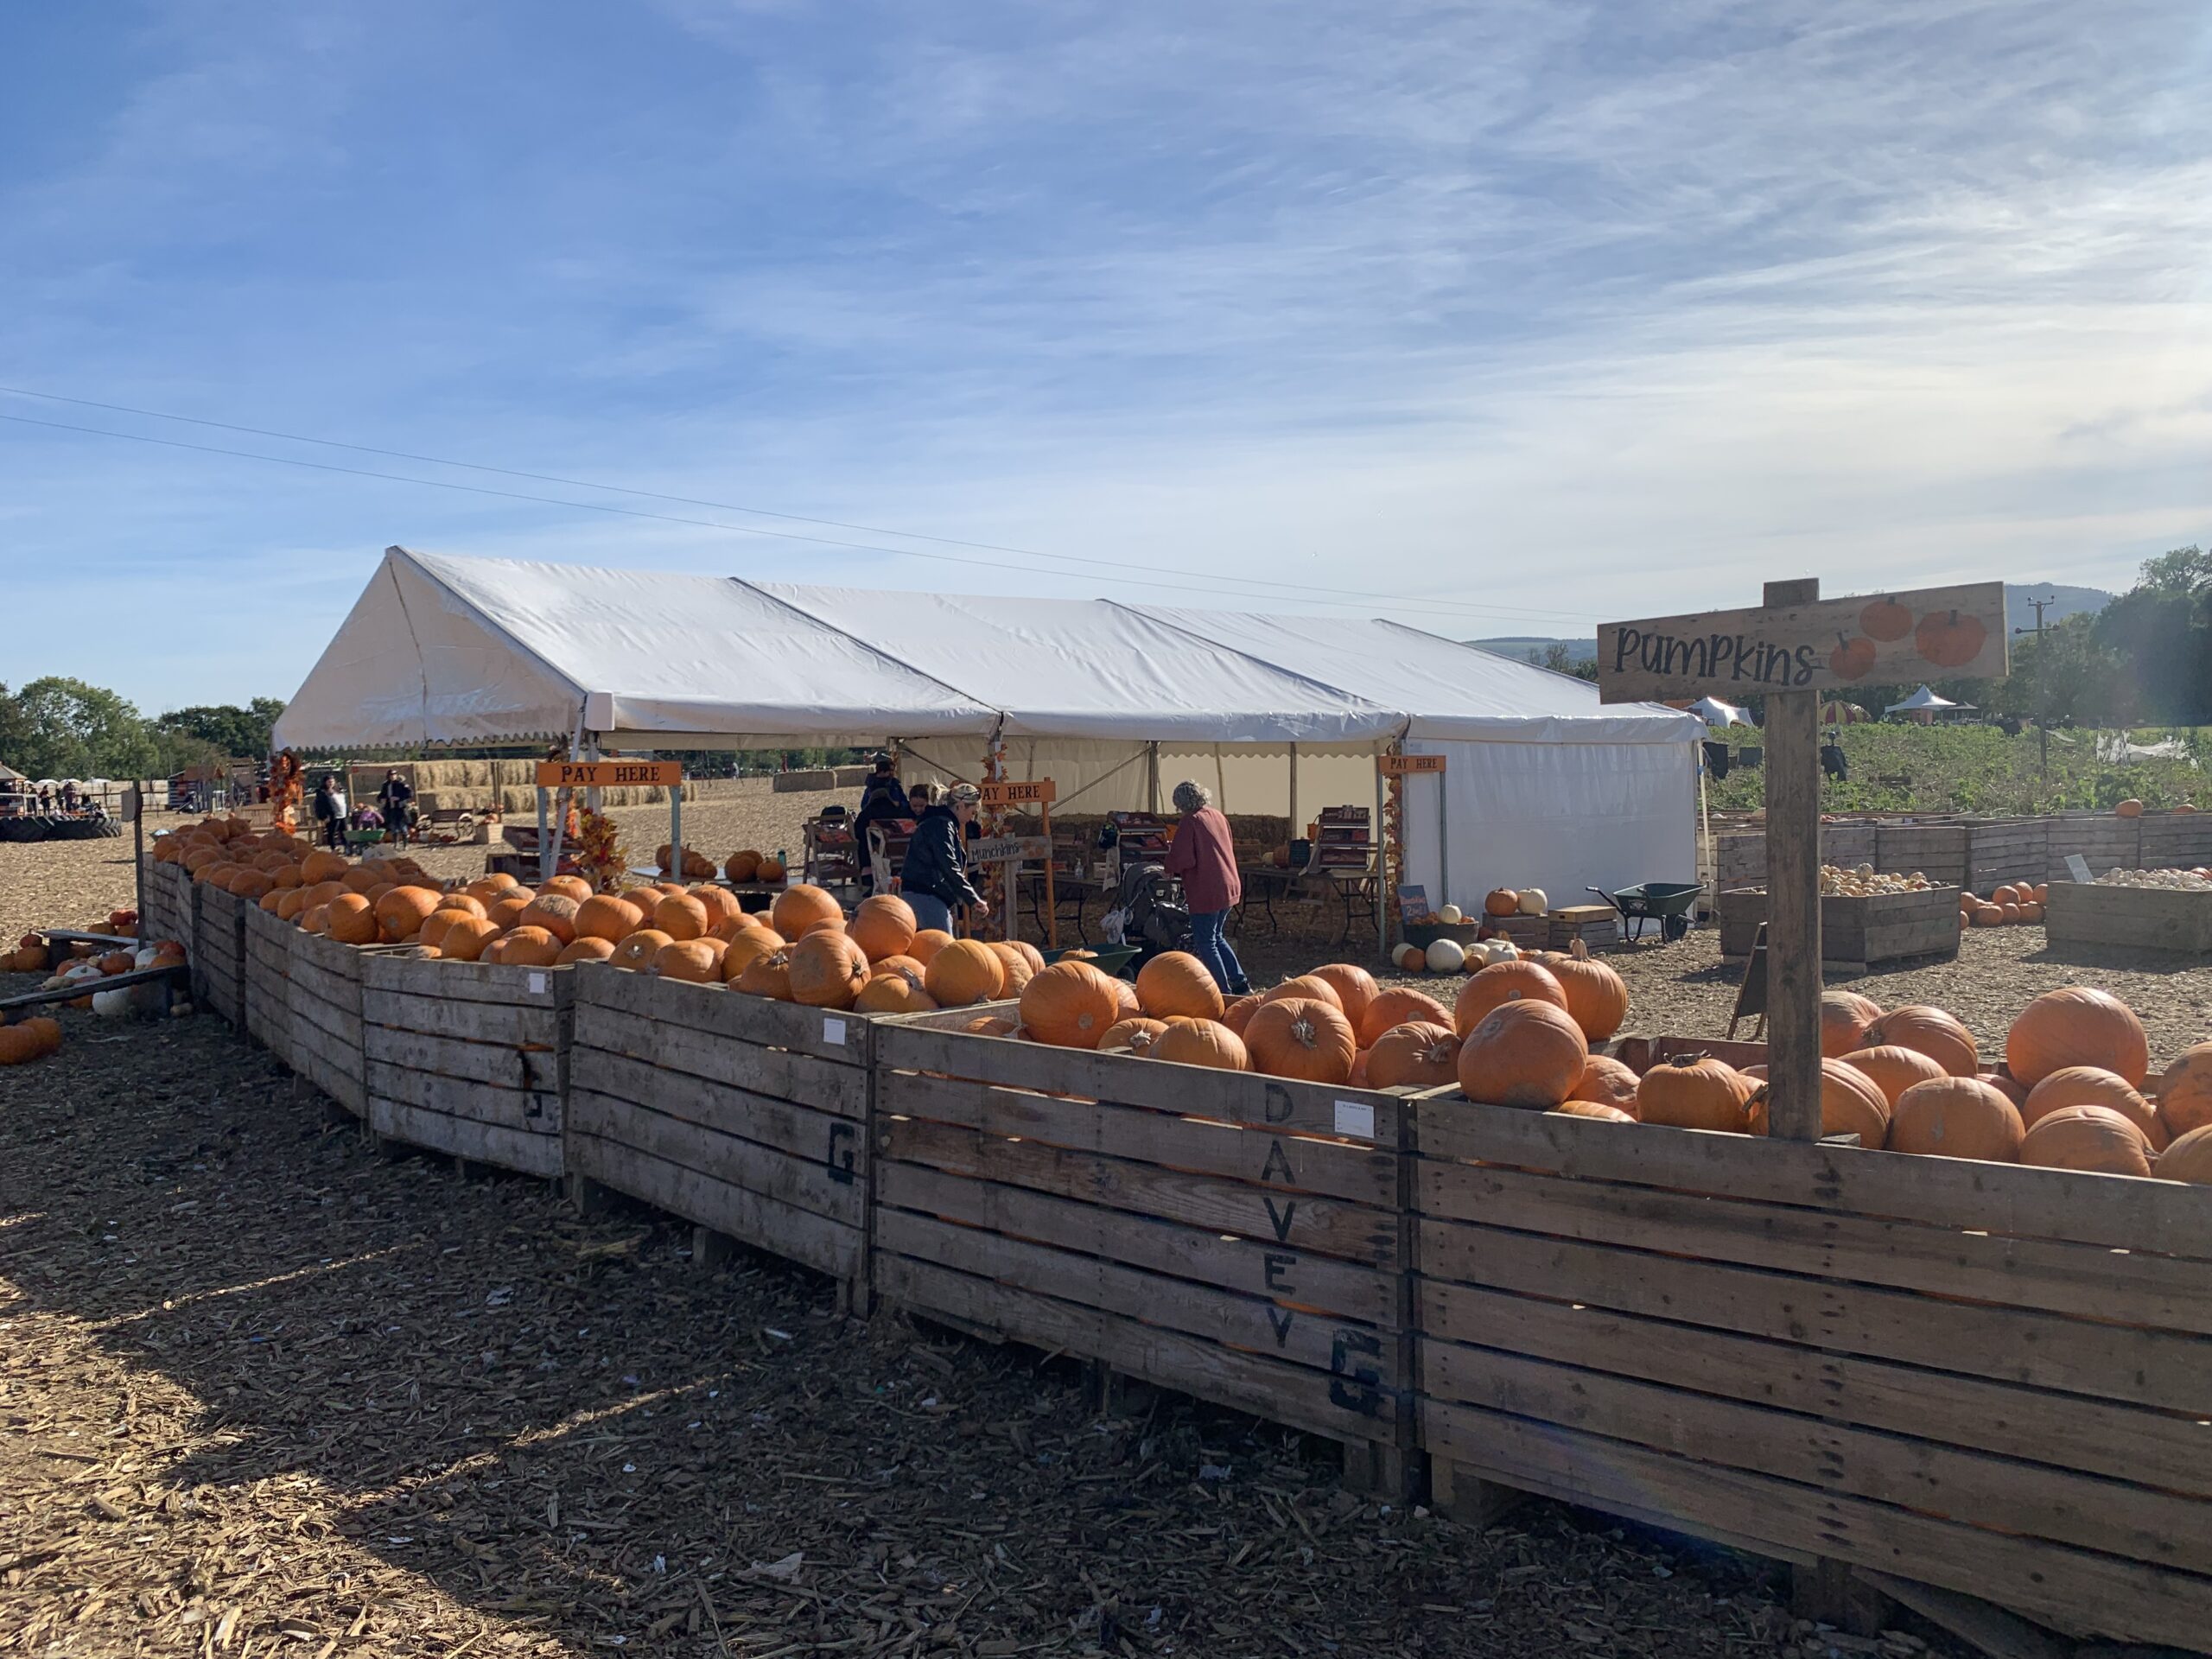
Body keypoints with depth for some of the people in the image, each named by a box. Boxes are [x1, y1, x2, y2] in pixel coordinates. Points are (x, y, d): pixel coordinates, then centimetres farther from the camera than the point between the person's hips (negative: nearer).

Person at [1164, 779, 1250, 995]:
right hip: (1230, 887, 8)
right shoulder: (1219, 817, 10)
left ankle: (1224, 992, 3)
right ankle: (1240, 983, 19)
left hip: (1206, 892, -8)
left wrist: (1169, 868, 3)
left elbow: (1181, 860, -20)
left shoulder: (1190, 822, -13)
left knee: (1205, 944, 3)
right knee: (1216, 937, 22)